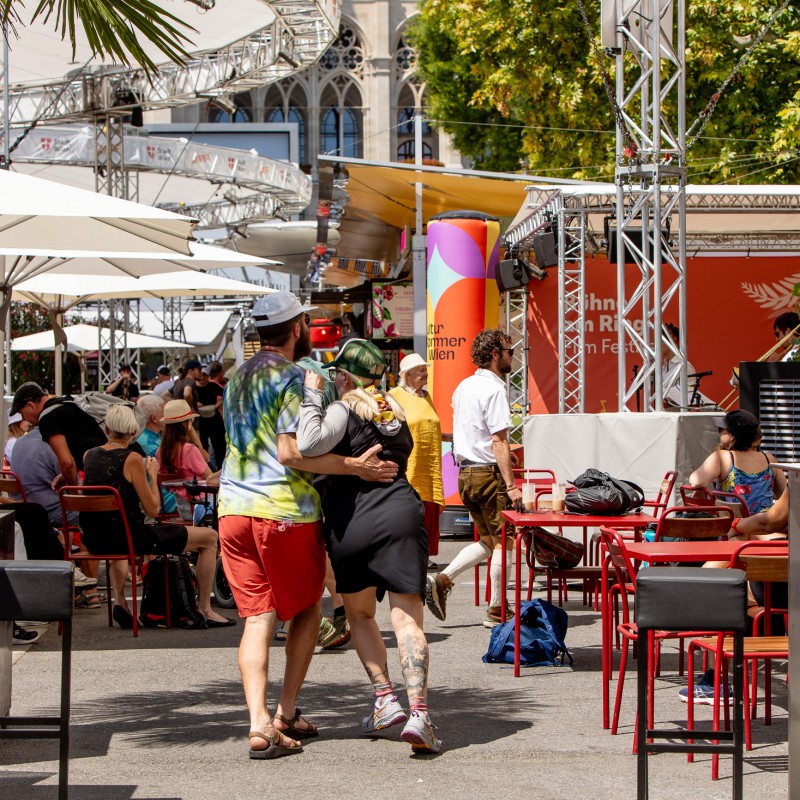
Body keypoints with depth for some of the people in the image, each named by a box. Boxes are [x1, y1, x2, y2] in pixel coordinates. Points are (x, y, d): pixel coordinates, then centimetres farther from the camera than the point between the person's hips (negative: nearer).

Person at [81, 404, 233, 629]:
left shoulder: (89, 455, 4)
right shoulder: (131, 459, -14)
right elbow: (152, 509, -11)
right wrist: (152, 474, 2)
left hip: (94, 539, 7)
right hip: (128, 537, -7)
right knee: (209, 537, 4)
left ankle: (119, 600, 28)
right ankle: (204, 609, 9)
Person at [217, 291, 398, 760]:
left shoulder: (238, 379, 17)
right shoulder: (295, 377, -8)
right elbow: (291, 452, -18)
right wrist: (354, 466, -16)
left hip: (234, 507, 6)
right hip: (285, 510, -6)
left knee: (256, 618, 3)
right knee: (307, 609, 14)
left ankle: (259, 723, -10)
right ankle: (287, 713, 13)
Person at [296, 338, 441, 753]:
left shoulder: (344, 410, -3)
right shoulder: (396, 408, 15)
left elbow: (309, 444, -21)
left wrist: (312, 396, -10)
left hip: (352, 520, -3)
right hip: (400, 511, 3)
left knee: (360, 614, 19)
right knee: (407, 619, -3)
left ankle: (385, 699, 10)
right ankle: (418, 713, -18)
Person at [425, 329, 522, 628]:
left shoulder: (463, 387, 13)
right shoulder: (493, 389, -14)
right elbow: (499, 441, -19)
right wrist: (511, 485, -19)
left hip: (465, 472, 9)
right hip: (489, 472, -9)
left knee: (487, 541, 18)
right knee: (503, 541, 1)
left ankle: (442, 580, 4)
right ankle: (497, 611, 5)